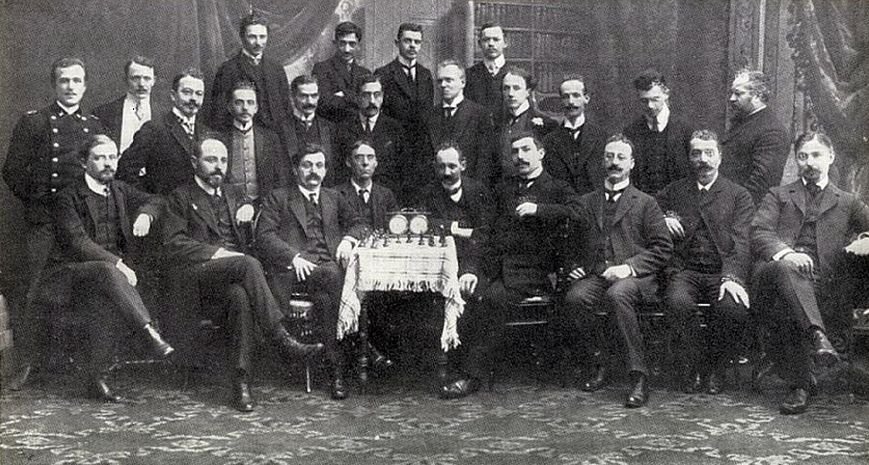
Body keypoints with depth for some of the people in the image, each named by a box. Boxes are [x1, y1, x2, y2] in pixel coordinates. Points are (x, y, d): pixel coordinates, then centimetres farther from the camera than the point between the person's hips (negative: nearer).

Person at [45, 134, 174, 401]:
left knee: (106, 302, -31)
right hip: (70, 273, -4)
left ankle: (98, 377, -26)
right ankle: (151, 334, -43)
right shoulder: (69, 197, -3)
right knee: (107, 271, -37)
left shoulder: (119, 190, 15)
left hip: (112, 269, 4)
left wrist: (145, 214, 1)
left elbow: (155, 201, 26)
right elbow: (78, 243, -13)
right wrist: (116, 263, -24)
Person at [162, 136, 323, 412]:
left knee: (241, 296, -34)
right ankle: (282, 340, -37)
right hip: (199, 277, -3)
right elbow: (173, 244, -1)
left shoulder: (234, 195, 29)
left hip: (235, 276, 4)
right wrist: (216, 252, -13)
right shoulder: (181, 197, 14)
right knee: (248, 264, -34)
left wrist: (250, 209, 5)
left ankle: (242, 381, -36)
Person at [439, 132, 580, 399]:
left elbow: (578, 214, -8)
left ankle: (473, 375, -25)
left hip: (534, 269, -4)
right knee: (459, 288, -25)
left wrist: (538, 209, -13)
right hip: (496, 266, 4)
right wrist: (474, 271, 1)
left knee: (492, 297, -31)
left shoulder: (558, 189, 13)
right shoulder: (504, 190, 26)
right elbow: (493, 237, 16)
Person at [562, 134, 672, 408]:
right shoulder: (586, 202, 21)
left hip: (635, 277, -3)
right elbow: (572, 244, 26)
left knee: (617, 294, -37)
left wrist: (629, 267, -12)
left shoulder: (645, 203, 11)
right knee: (574, 298, -30)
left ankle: (639, 376, -29)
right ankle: (601, 361, -7)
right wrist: (574, 267, 4)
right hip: (594, 275, 3)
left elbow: (663, 249, 2)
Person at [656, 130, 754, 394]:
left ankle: (716, 369, -6)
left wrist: (731, 277, -20)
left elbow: (741, 242, -2)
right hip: (685, 271, 1)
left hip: (723, 272, -1)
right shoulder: (674, 192, 17)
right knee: (678, 301, -33)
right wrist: (663, 218, 0)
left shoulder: (739, 196, 10)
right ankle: (694, 367, -11)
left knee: (733, 307, -33)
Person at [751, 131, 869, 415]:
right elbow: (759, 233, 6)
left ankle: (800, 384, -35)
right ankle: (817, 335, -47)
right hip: (773, 273, 0)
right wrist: (785, 253, -16)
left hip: (821, 286, 0)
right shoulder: (778, 196, 25)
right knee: (787, 267, -38)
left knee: (784, 308, -35)